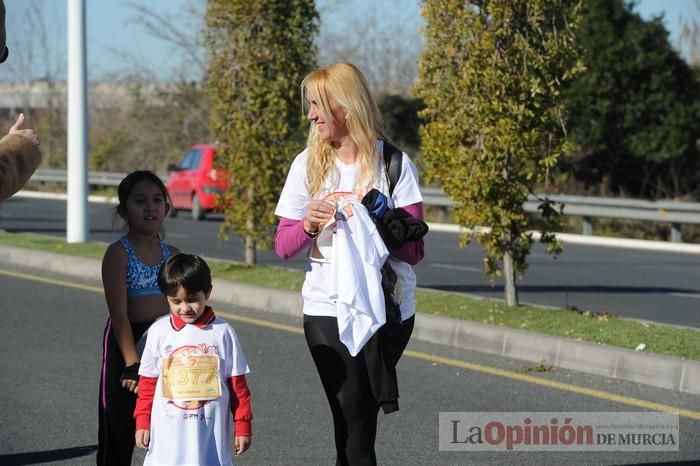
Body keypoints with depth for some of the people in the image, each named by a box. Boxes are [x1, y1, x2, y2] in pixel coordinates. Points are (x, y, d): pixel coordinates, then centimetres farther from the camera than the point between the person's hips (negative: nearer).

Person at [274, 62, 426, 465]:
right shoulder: (308, 164, 5)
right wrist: (308, 225, -14)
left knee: (359, 419, 5)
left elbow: (414, 250, -4)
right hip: (328, 310, 1)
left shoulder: (394, 164, -2)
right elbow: (283, 246, 7)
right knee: (354, 421, -8)